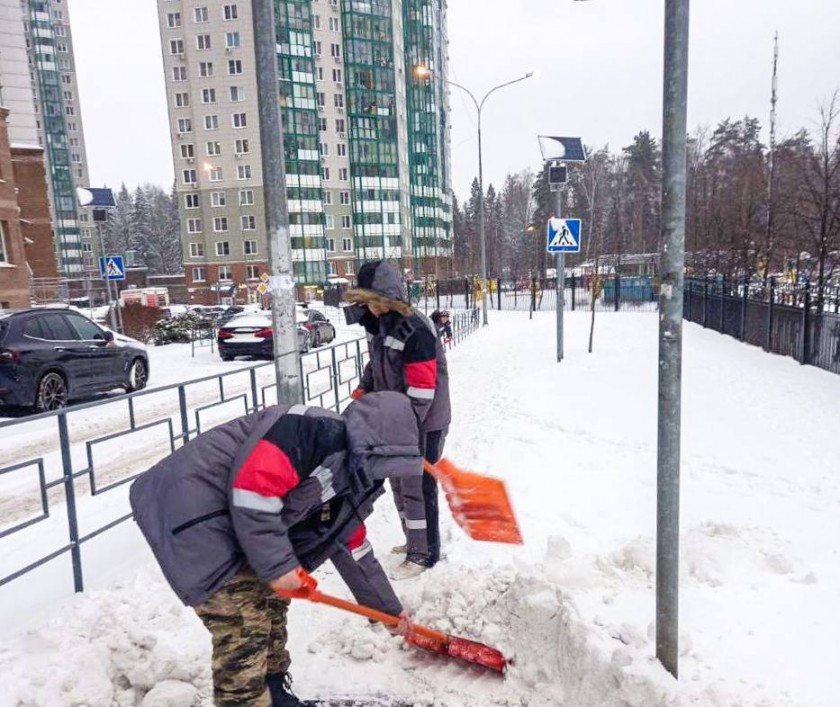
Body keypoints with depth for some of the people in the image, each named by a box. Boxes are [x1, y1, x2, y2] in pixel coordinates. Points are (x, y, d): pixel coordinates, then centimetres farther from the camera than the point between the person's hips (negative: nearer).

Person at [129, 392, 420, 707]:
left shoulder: (349, 481, 9)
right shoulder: (316, 433, -23)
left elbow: (350, 546, 18)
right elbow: (252, 484, -30)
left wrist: (387, 607, 24)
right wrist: (277, 564, -21)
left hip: (232, 521, 10)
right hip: (193, 508, -10)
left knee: (271, 602, 17)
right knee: (245, 624, -9)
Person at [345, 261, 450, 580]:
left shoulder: (415, 329, -25)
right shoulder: (378, 323, 3)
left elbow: (422, 389, -26)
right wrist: (364, 388, 7)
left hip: (423, 422, -9)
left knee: (417, 486, 0)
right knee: (399, 482, 19)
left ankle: (423, 553, 17)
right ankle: (413, 540, 37)